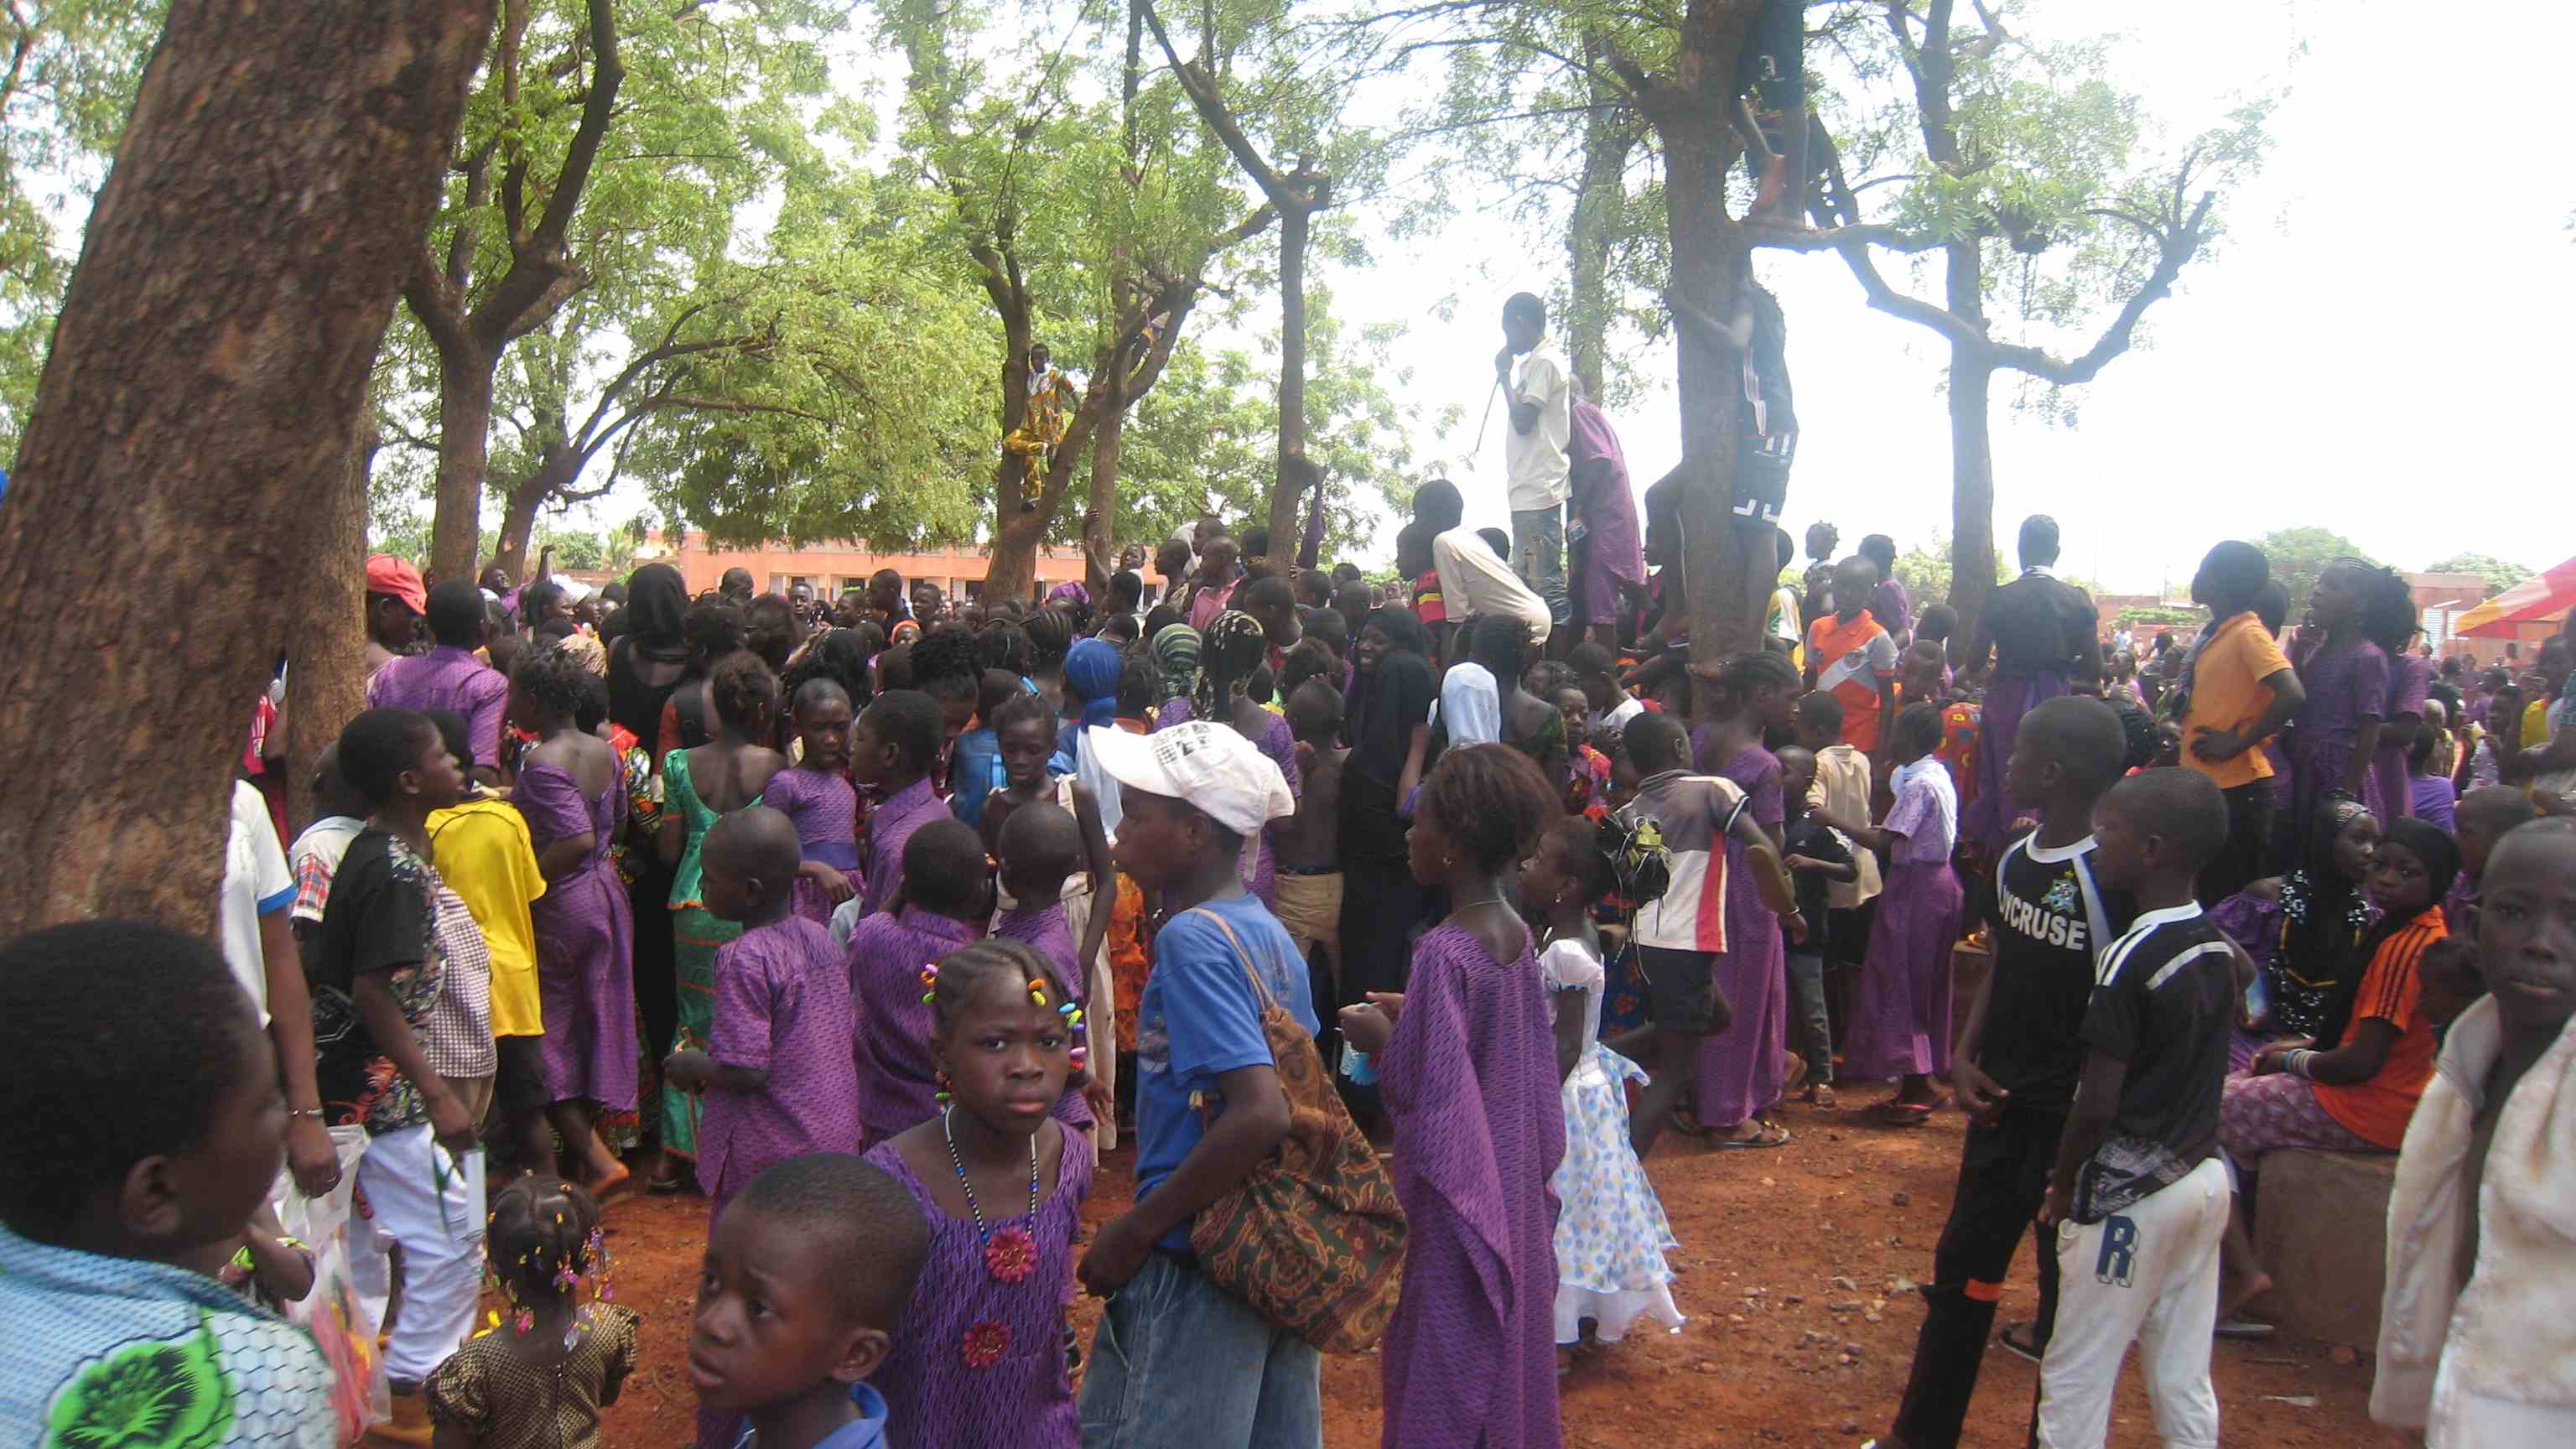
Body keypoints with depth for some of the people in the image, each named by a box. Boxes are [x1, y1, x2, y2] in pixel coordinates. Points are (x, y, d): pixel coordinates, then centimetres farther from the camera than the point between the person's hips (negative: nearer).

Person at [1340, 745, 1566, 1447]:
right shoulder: (1518, 936, 0)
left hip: (1457, 1198, -8)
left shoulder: (1444, 953, -24)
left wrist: (1380, 1040, -8)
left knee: (1445, 1370, 7)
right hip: (1515, 1187, 8)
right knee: (1508, 1349, 21)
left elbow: (1421, 1094, -24)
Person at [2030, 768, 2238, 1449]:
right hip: (2204, 1177, 8)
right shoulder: (2219, 946, 4)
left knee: (2074, 1380, 3)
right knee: (2184, 1381, 14)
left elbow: (2097, 1102, -19)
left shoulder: (2130, 958, -19)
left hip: (2131, 1193, -8)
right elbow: (2197, 1066, 13)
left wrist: (2063, 1186, -5)